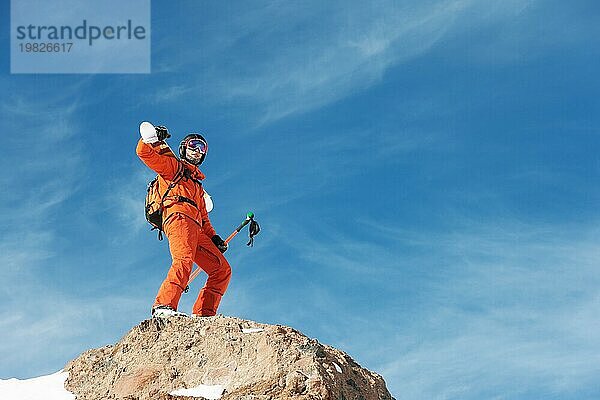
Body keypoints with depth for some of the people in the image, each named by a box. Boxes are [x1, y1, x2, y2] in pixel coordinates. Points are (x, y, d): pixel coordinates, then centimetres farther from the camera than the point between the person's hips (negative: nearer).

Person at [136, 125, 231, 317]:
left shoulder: (197, 184, 39)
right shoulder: (173, 166, 19)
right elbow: (144, 153, 6)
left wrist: (214, 237, 21)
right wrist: (153, 138, -9)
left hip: (196, 230, 8)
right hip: (179, 218, -8)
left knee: (222, 269, 0)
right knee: (184, 260, -32)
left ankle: (203, 314, -8)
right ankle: (163, 307, -47)